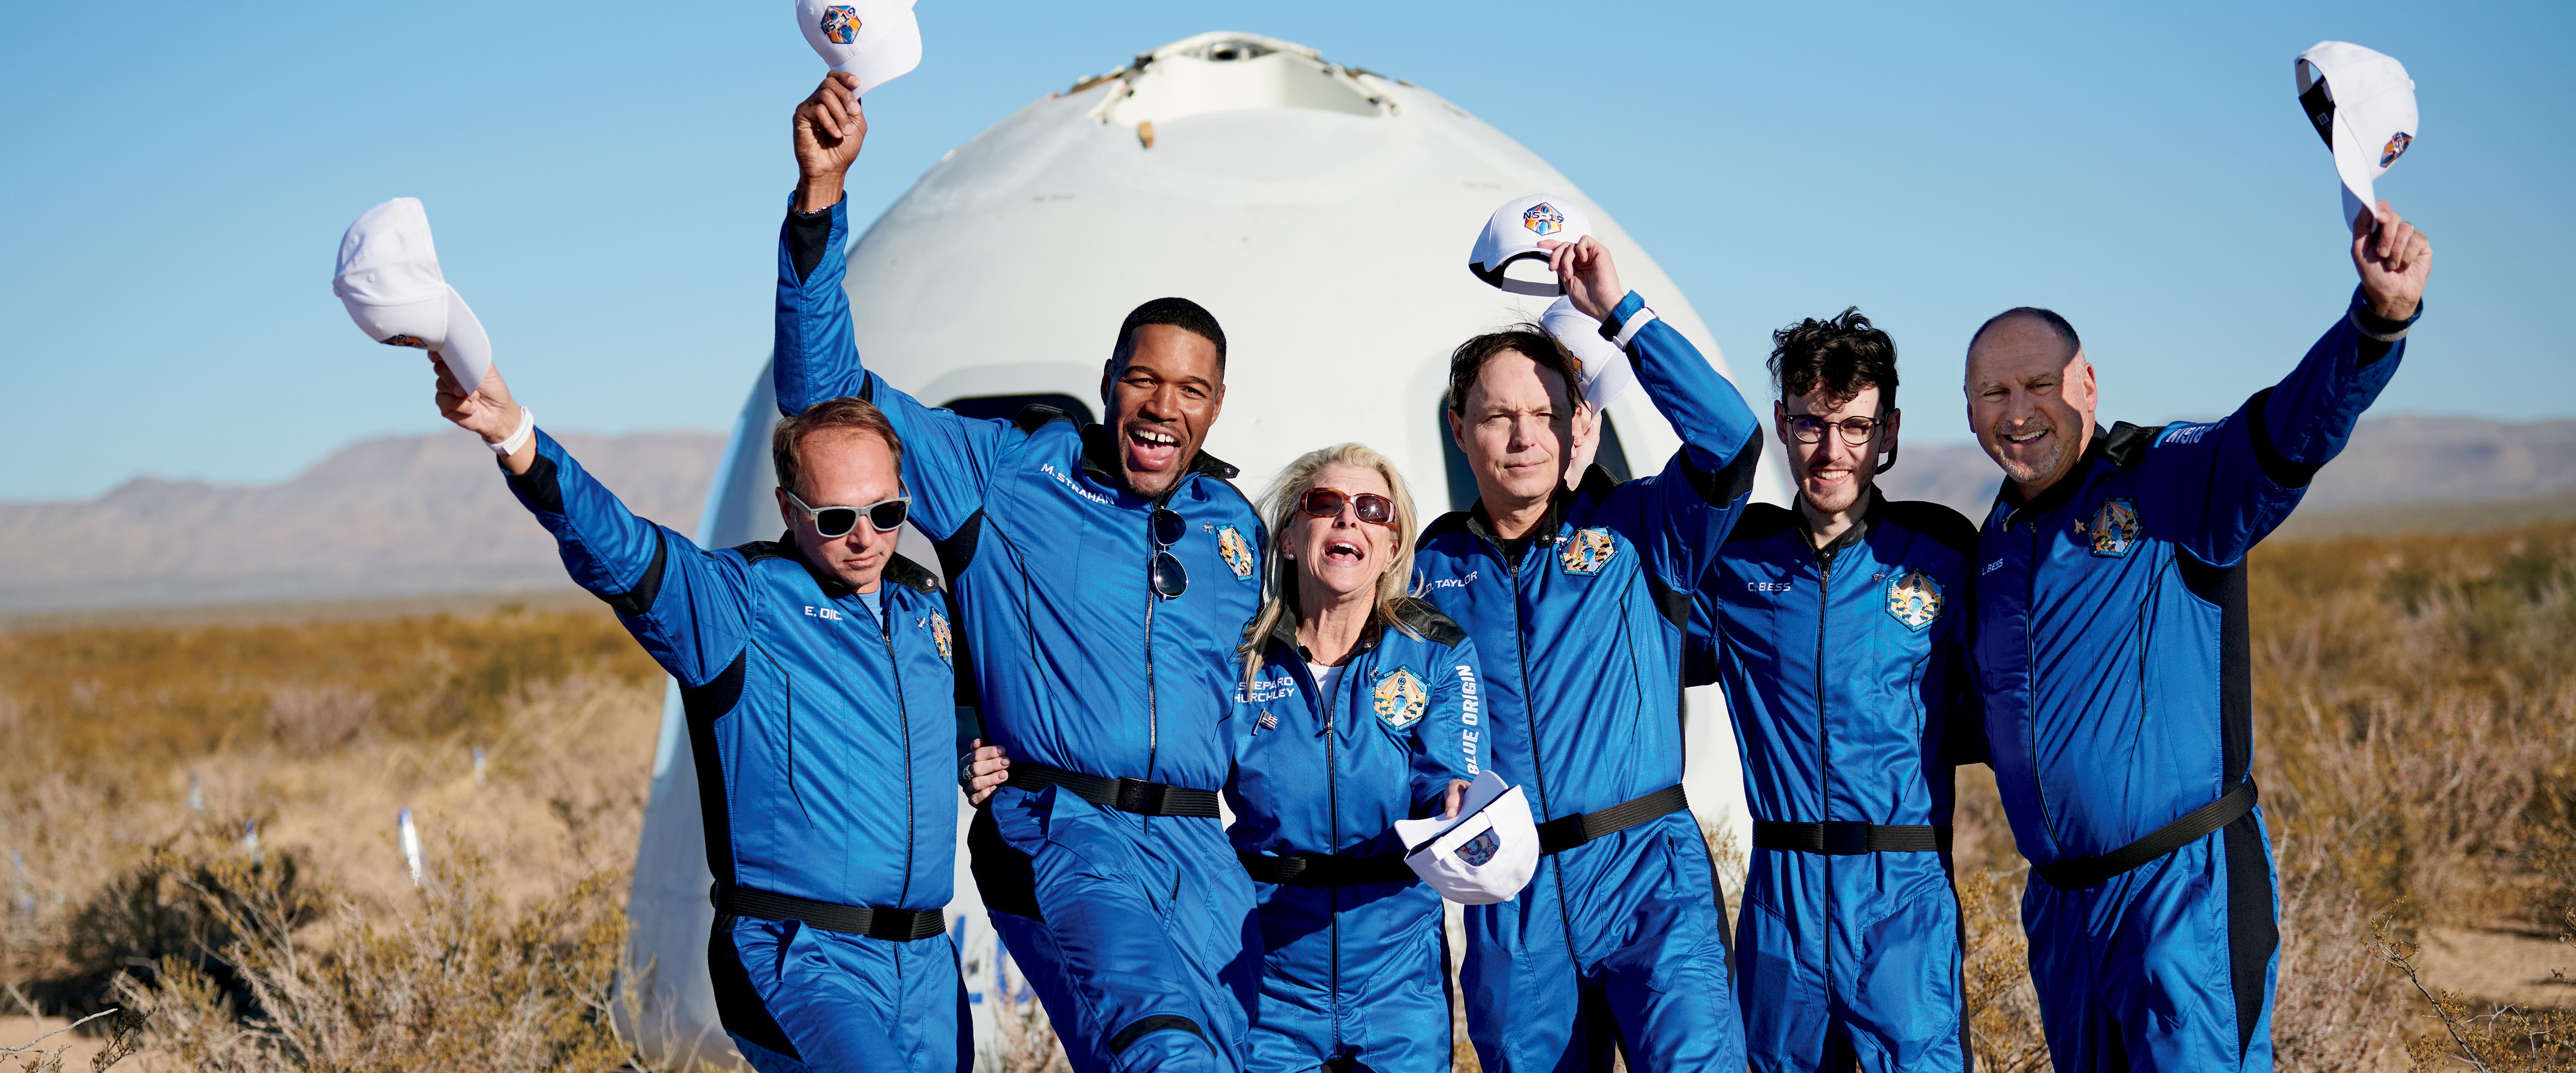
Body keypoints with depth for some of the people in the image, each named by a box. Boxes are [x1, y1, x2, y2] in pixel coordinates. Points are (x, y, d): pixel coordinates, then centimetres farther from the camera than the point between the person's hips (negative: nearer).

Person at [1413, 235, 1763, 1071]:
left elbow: (1730, 440, -11)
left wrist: (1618, 312, -12)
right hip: (1507, 902, 3)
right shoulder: (1430, 568, 11)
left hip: (1649, 880, -2)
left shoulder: (1635, 532, 6)